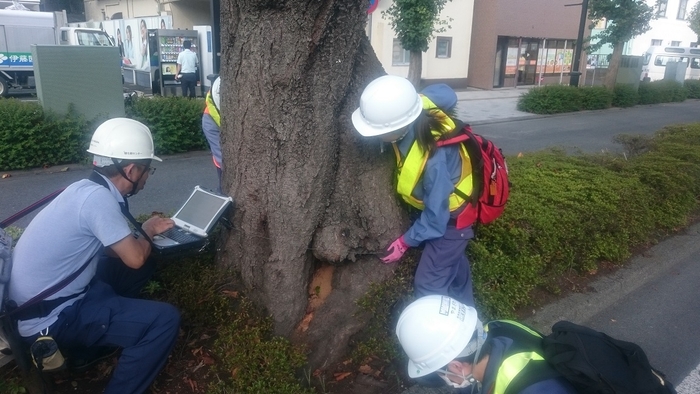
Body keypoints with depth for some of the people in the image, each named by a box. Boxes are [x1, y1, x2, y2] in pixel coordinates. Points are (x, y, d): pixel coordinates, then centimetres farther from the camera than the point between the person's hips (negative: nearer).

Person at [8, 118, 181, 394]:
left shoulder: (87, 188, 4)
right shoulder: (97, 197, -25)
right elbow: (135, 257, -18)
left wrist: (146, 230, 11)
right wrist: (146, 232, 1)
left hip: (47, 295, 10)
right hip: (49, 318, -10)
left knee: (145, 267, 17)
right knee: (165, 320, -19)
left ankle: (89, 342, 20)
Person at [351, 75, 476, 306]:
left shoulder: (435, 160, -45)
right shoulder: (417, 108, -26)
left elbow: (435, 217, -30)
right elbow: (445, 93, -2)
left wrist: (406, 241, -15)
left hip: (451, 214, -9)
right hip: (438, 201, 9)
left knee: (429, 284, -3)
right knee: (452, 262, 29)